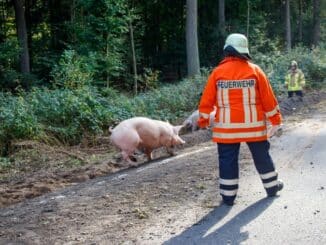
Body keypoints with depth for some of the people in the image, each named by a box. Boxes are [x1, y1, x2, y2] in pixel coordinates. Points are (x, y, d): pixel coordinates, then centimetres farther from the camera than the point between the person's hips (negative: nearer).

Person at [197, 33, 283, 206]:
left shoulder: (217, 72, -4)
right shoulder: (254, 70, -5)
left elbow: (207, 99, -1)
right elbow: (268, 98, -2)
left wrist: (203, 119, 12)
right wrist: (275, 119, 7)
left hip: (227, 127, 0)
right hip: (253, 125, 1)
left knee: (228, 159, 7)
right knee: (262, 156, 16)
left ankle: (228, 195, 9)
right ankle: (272, 186, 30)